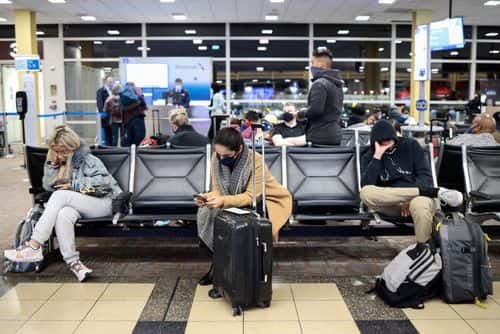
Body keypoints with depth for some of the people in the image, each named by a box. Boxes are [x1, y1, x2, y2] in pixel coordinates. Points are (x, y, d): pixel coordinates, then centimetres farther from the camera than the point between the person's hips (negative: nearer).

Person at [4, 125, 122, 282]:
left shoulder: (87, 159, -5)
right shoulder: (59, 162, 14)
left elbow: (105, 180, -16)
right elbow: (48, 186, 6)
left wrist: (73, 185, -14)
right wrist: (52, 163, -7)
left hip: (102, 203, -5)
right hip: (80, 207, 5)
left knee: (60, 195, -30)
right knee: (63, 214, -34)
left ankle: (34, 247, -33)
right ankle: (73, 262, -35)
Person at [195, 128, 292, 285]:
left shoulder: (256, 162, -30)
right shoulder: (217, 158, -15)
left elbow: (251, 197, -30)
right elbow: (218, 189, -10)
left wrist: (223, 201, -44)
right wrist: (208, 197, -34)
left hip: (266, 202, -5)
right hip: (238, 201, 5)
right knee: (207, 213, -15)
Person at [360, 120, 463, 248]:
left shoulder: (411, 145, 4)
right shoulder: (369, 157, 4)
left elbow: (425, 175, -3)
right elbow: (366, 185, -12)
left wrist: (409, 199, -17)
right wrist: (377, 156, -17)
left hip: (415, 194, -1)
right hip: (390, 203, 2)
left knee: (419, 204, -40)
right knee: (365, 193, -33)